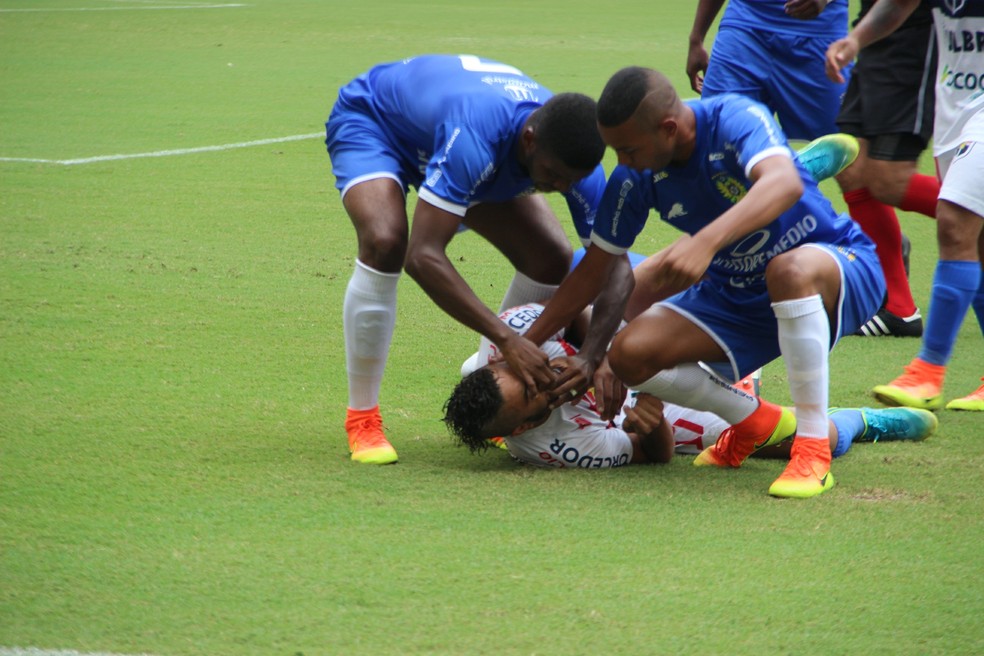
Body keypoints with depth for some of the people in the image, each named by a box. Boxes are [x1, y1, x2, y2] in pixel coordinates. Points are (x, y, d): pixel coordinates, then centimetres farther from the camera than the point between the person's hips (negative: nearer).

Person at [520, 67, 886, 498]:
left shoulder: (737, 119, -26)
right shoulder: (634, 179, -10)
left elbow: (785, 184, -47)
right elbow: (592, 273, 3)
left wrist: (706, 241, -60)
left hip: (841, 268, -6)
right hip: (737, 296, 6)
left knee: (790, 270, -41)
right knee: (630, 354, -15)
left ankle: (814, 453, -31)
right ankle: (755, 421, 11)